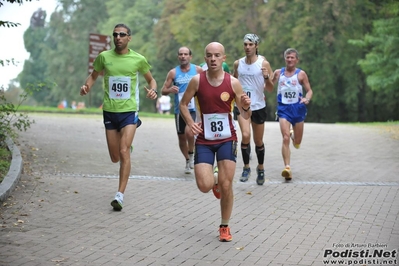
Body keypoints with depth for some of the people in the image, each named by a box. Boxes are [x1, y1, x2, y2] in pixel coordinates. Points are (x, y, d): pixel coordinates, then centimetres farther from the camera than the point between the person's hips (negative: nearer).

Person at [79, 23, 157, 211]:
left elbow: (150, 79, 12)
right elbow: (94, 75, 16)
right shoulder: (104, 57, 1)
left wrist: (153, 90, -10)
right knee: (115, 158, 8)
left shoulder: (138, 59, -2)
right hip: (110, 111, 3)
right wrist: (87, 86, -5)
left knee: (124, 152, -17)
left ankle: (120, 195, -14)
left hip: (129, 111, -3)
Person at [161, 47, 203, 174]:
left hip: (194, 108, -2)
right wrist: (170, 89, -19)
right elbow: (163, 91, 1)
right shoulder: (173, 72, 2)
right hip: (179, 110, 2)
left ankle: (191, 154, 3)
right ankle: (187, 161, 32)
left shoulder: (198, 70, 0)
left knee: (189, 132, -24)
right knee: (181, 138, 10)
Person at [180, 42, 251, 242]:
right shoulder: (197, 80, -5)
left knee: (226, 186, -4)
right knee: (205, 186, -12)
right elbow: (183, 104, 7)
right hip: (204, 140, 0)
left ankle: (225, 227, 16)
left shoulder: (233, 82, -6)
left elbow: (245, 116, 0)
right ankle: (215, 181, 27)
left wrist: (246, 107, -23)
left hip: (227, 139, 0)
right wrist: (190, 123, -10)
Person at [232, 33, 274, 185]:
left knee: (258, 141, 9)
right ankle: (246, 167, -3)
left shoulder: (263, 63, -6)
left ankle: (260, 169, 32)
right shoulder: (238, 63, 3)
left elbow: (270, 89, -5)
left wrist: (266, 77, -23)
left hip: (258, 106, -1)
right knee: (245, 135, -20)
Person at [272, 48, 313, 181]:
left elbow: (309, 90, 4)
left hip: (298, 108, 0)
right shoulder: (278, 73, 6)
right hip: (283, 108, 0)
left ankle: (293, 134, 47)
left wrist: (307, 98, -17)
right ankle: (287, 168, -17)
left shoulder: (301, 74, 1)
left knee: (297, 143, 9)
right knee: (285, 138, -17)